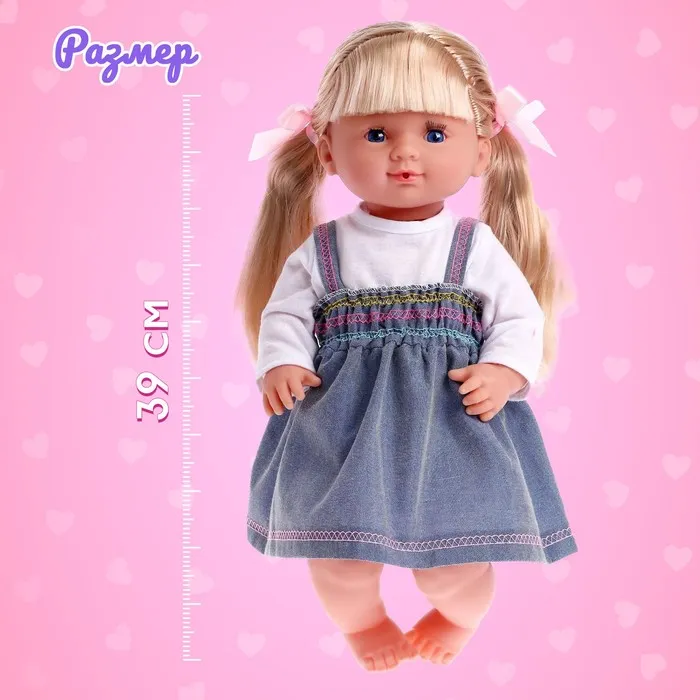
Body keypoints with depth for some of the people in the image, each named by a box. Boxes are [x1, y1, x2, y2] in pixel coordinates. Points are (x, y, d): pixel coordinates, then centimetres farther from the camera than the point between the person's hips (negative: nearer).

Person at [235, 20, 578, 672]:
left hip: (454, 422, 0)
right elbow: (284, 314, 4)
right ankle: (361, 620, 48)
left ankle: (457, 616, 48)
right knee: (340, 554, 8)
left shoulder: (478, 247, -1)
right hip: (343, 423, 1)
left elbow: (521, 318, 1)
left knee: (455, 558, 6)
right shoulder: (320, 250, 0)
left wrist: (504, 373, -16)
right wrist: (281, 365, -13)